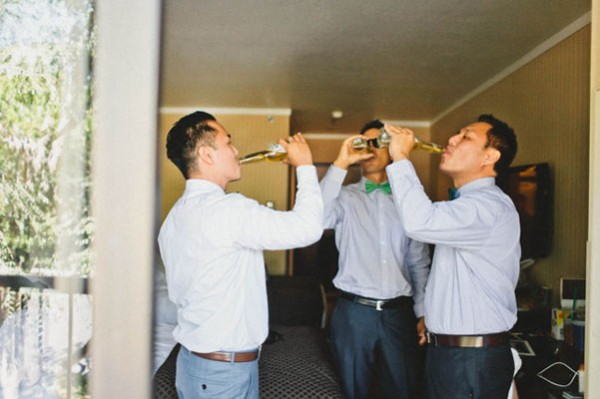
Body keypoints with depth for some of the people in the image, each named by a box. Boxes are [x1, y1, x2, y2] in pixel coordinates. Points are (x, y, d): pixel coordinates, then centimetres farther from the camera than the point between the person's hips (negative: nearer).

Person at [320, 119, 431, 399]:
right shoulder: (346, 197, 2)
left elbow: (419, 262, 11)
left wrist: (421, 312, 7)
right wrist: (340, 164, -22)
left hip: (399, 313, 2)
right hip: (354, 312, -2)